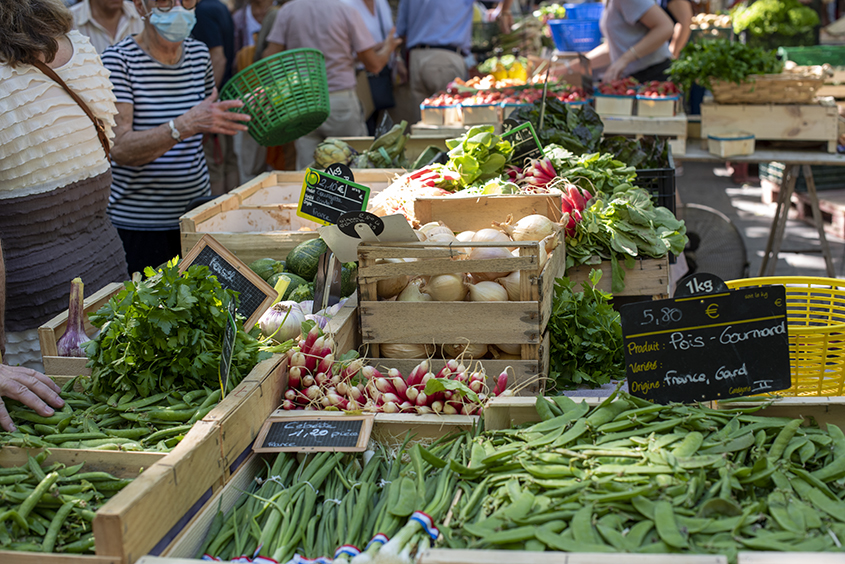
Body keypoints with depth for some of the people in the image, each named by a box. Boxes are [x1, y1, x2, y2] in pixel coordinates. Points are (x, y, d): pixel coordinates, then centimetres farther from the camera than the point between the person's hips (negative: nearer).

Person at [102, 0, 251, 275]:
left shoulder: (199, 53, 6)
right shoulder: (118, 59, -11)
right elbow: (120, 149, -21)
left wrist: (245, 113, 3)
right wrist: (186, 124, -33)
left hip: (196, 209, 5)